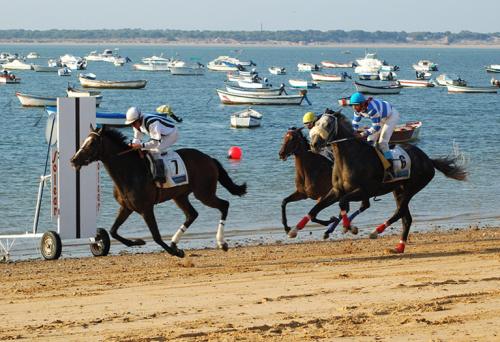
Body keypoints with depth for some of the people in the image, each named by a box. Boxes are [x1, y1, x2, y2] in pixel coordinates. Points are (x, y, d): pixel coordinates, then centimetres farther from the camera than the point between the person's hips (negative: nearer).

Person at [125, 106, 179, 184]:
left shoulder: (151, 123, -37)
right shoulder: (137, 123, -10)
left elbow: (157, 142, -37)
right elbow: (137, 138, 3)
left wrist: (141, 146, -40)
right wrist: (134, 145, -18)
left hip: (172, 134, -9)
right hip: (160, 134, 9)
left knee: (154, 150, -26)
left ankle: (160, 176, -28)